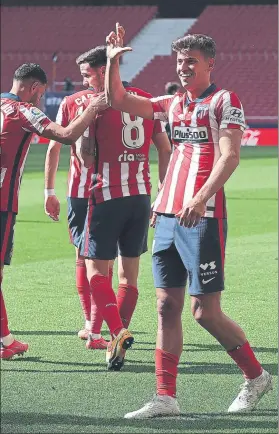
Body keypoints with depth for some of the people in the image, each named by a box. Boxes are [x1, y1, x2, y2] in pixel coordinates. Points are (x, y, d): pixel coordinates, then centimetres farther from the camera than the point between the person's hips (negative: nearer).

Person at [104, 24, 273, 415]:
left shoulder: (224, 101, -4)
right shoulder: (173, 104, 17)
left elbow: (230, 156, -14)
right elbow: (117, 101, 21)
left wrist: (200, 199, -26)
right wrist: (113, 61, 8)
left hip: (203, 217, -7)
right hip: (168, 216, 7)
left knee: (205, 311, -5)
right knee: (167, 306, 3)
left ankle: (256, 377, 14)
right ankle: (166, 398, 5)